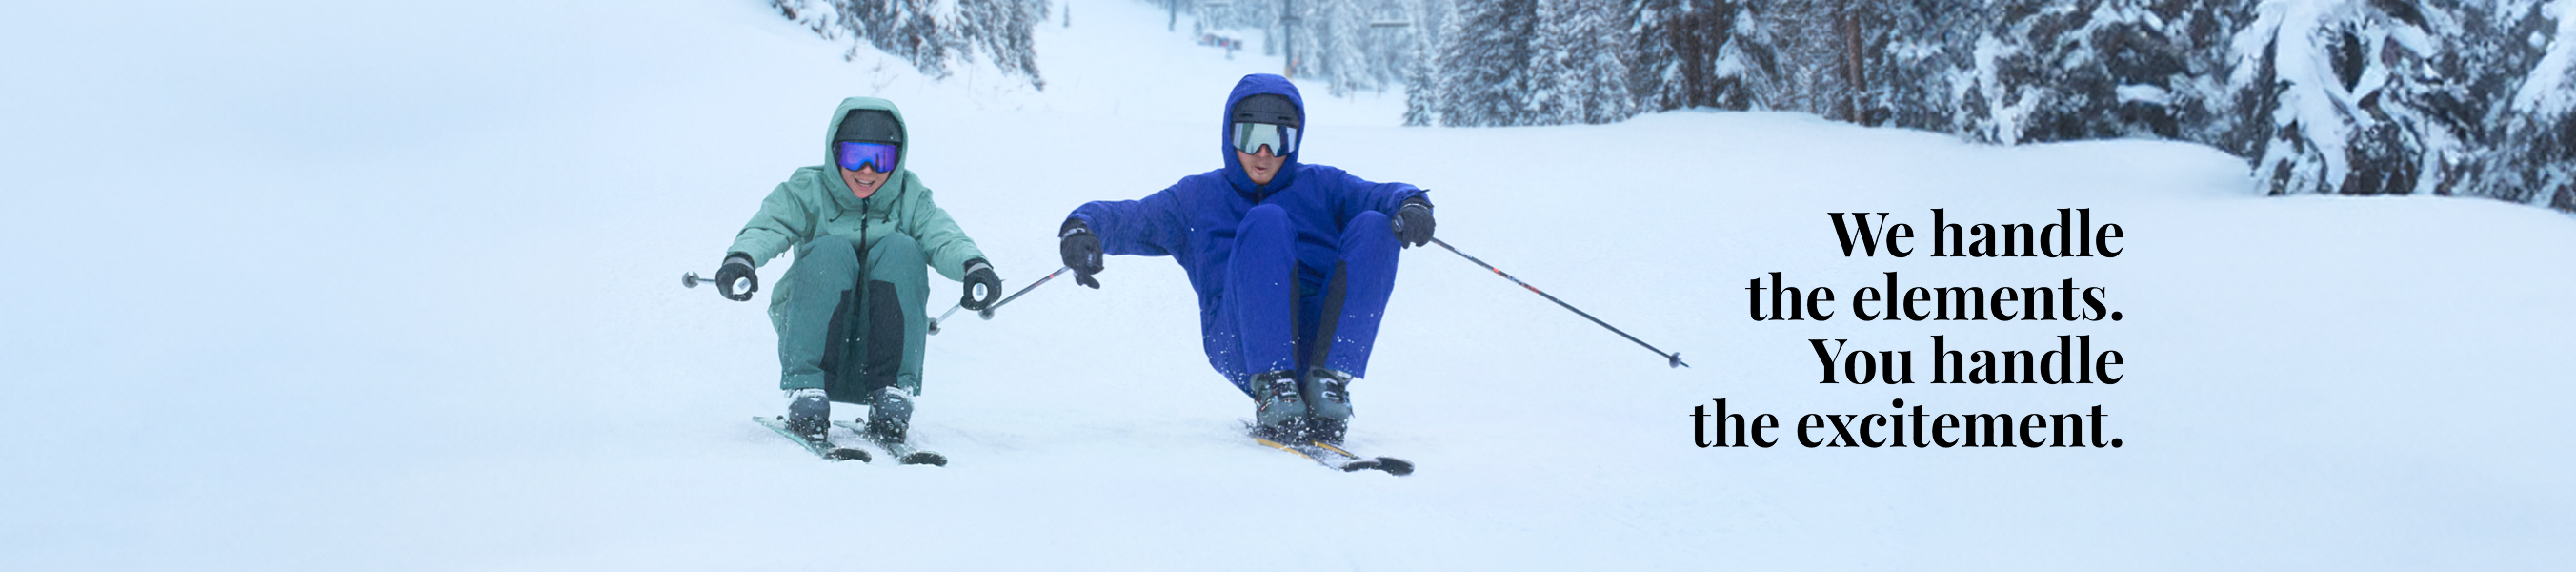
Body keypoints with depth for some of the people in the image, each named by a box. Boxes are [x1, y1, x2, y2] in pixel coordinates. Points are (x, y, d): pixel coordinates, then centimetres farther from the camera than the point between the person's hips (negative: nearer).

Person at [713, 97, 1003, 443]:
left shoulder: (909, 199, 6)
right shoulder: (808, 192, 2)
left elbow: (944, 238, -14)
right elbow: (767, 227, -17)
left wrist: (974, 265, -37)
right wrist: (741, 258, -41)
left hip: (879, 347, 1)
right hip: (817, 333, -1)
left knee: (900, 249, -22)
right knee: (832, 251, -26)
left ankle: (892, 393, -27)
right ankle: (806, 387, -31)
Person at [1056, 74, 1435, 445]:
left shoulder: (1321, 186, 21)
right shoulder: (1197, 197, 21)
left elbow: (1380, 195, 5)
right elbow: (1126, 220, 9)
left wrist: (1412, 205, -19)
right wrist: (1082, 228, -13)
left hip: (1326, 334, 2)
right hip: (1241, 343, -1)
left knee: (1375, 226, -18)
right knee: (1266, 221, -24)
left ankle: (1329, 382, -27)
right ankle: (1273, 389, -35)